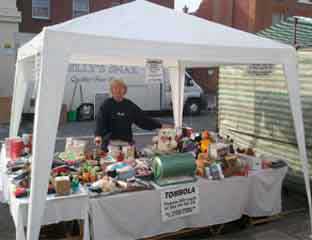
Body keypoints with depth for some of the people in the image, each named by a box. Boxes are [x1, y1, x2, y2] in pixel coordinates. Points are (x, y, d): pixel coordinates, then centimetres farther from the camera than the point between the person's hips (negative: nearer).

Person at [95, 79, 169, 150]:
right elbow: (100, 121, -19)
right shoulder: (106, 105, -5)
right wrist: (98, 136, -38)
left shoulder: (129, 105, 7)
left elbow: (143, 118, 9)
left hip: (127, 142, 4)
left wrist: (160, 126, 4)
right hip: (110, 143, -3)